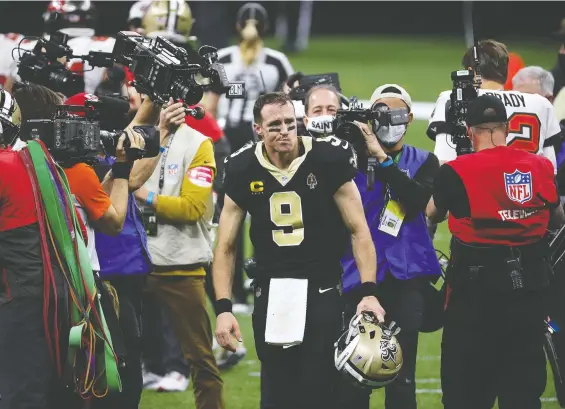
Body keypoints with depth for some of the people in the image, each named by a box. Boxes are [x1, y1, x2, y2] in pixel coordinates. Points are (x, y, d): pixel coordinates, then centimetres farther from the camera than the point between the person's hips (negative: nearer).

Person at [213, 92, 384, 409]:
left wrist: (369, 292, -14)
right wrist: (224, 308, -6)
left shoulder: (329, 159, -8)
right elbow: (226, 246, 5)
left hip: (321, 295, -2)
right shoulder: (243, 170, 0)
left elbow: (359, 230, -4)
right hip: (272, 297, 2)